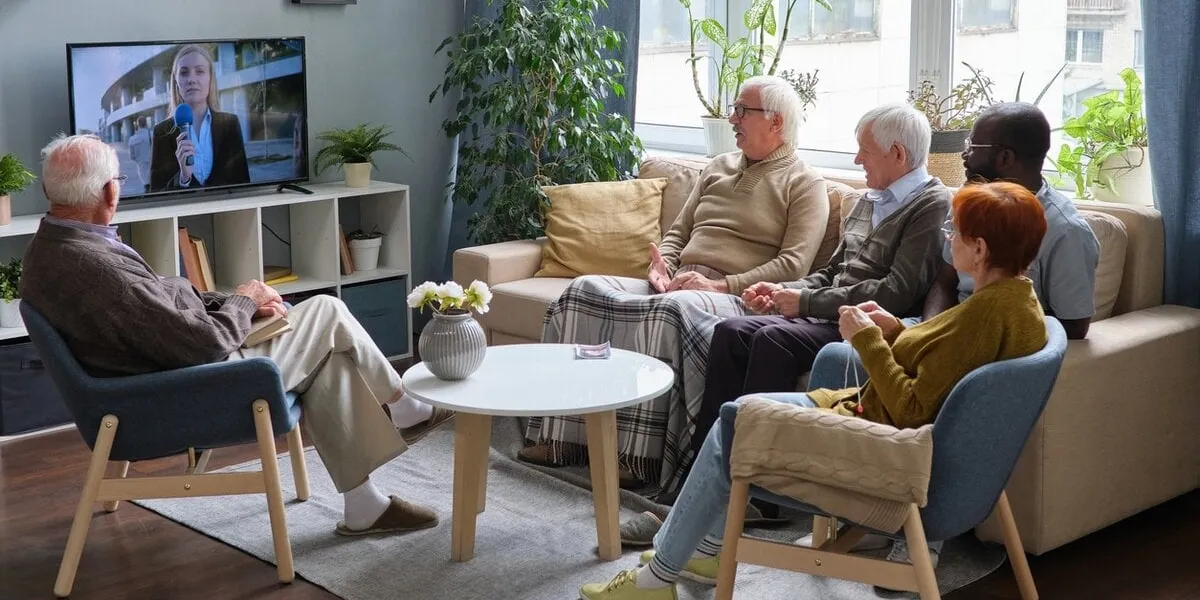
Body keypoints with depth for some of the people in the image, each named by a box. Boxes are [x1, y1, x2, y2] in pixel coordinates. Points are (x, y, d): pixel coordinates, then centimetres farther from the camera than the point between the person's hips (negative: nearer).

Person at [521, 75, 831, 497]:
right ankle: (563, 436, -15)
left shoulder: (804, 185, 3)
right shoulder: (718, 169, 24)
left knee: (671, 310, -39)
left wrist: (720, 286, -18)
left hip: (738, 299, -7)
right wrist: (661, 267, 2)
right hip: (677, 285, 7)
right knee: (586, 291, -13)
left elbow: (793, 264, -9)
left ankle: (643, 458, -37)